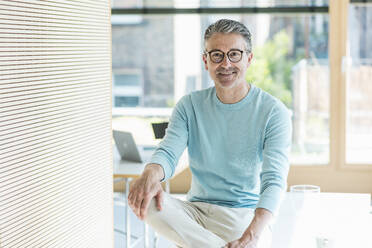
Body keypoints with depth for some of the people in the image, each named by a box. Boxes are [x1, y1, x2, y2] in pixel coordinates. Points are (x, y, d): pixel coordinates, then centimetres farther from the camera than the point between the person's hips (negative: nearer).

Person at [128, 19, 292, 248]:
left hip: (246, 215, -5)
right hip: (197, 211, 5)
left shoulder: (273, 111, -6)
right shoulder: (190, 106, 6)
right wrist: (151, 175, -35)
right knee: (144, 200, -28)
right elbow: (168, 152, -7)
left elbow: (275, 180, -17)